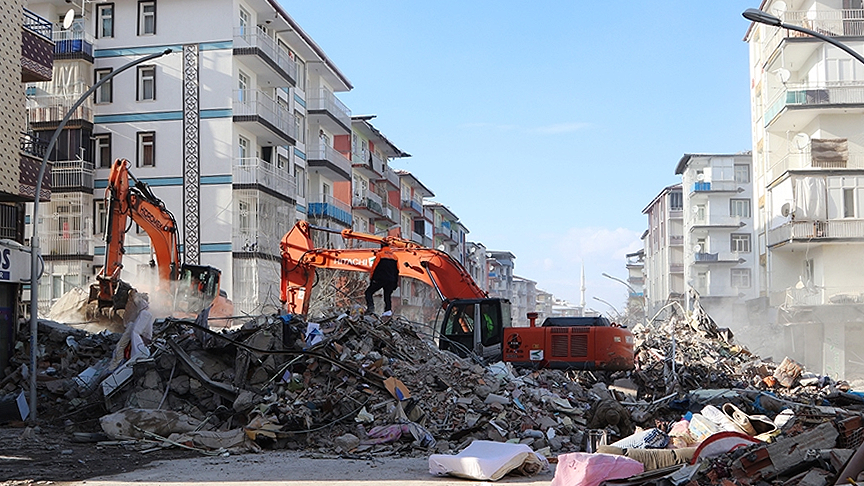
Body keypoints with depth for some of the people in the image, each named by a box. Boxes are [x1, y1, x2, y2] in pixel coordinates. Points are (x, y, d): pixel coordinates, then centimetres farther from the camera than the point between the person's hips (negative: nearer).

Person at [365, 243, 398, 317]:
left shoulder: (380, 254, 0)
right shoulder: (394, 256, 15)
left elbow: (374, 267, -2)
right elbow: (397, 270, 17)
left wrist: (371, 278, 7)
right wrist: (396, 282, 21)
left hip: (380, 279, -4)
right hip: (391, 281, 4)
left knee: (368, 292, 5)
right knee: (387, 295, 12)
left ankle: (370, 307, -14)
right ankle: (388, 310, -5)